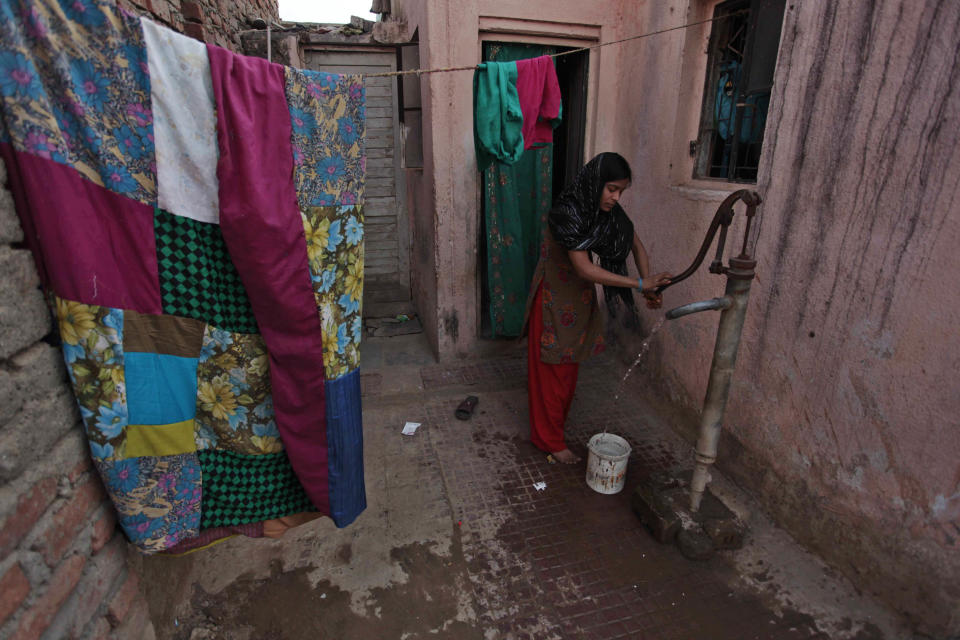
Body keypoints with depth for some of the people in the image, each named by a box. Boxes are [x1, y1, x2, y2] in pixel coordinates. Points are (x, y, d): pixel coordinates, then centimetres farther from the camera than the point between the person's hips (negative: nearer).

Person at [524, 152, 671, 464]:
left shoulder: (609, 211, -4)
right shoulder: (566, 214, -27)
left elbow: (636, 245, 4)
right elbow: (584, 268, -31)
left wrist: (649, 287, -11)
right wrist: (638, 284, -29)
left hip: (579, 297, 8)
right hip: (554, 300, -7)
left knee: (568, 367, 20)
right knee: (551, 370, 5)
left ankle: (555, 422, 41)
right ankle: (549, 438, 22)